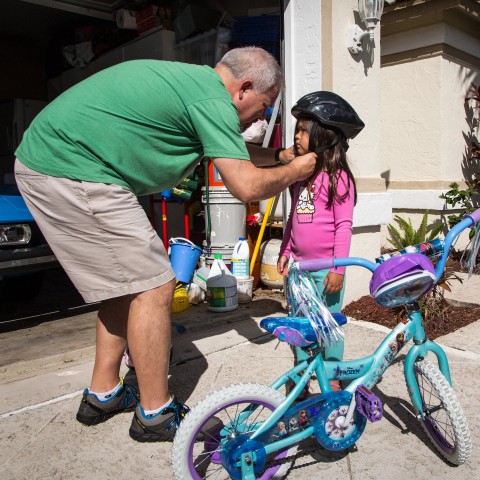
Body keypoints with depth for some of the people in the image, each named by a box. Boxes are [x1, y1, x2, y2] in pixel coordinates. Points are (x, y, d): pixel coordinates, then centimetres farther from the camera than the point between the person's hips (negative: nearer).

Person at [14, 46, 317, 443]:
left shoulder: (191, 78, 18)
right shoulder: (212, 98, -12)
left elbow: (231, 150, 28)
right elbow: (247, 186, -16)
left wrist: (281, 158, 23)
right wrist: (295, 170, 1)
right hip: (73, 172, -11)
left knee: (127, 283, 16)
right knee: (152, 287, -5)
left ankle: (103, 395, 28)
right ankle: (156, 415, 9)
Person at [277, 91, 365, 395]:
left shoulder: (337, 177, -11)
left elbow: (344, 225, -13)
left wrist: (338, 269, -16)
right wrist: (285, 251, 16)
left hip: (325, 267, -6)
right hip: (299, 265, 7)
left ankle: (333, 381, 26)